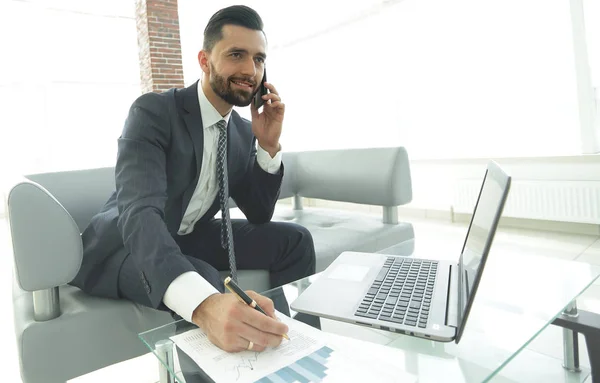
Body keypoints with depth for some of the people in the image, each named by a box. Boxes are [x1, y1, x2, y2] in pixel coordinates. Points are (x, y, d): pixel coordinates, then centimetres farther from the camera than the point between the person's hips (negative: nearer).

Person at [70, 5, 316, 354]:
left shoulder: (243, 131, -2)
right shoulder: (153, 112, -22)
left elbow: (259, 215, 1)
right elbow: (140, 212, -37)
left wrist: (269, 146, -16)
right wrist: (202, 304, -56)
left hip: (190, 238, 6)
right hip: (124, 245, -5)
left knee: (295, 240, -8)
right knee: (205, 283, -37)